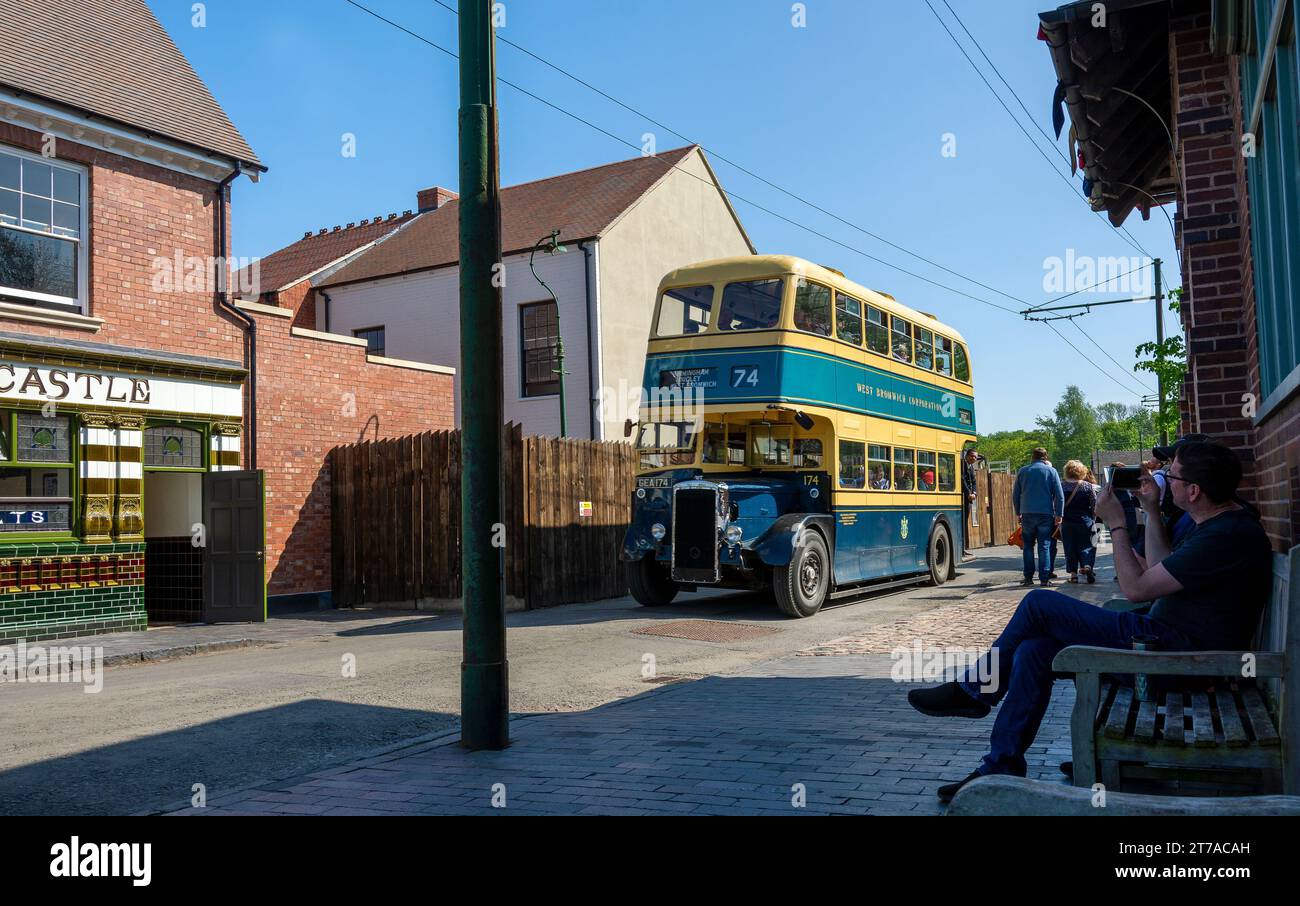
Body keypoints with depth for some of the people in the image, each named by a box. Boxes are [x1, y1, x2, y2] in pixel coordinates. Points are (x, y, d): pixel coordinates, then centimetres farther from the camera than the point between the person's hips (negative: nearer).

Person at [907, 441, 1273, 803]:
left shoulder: (1226, 536, -21)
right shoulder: (1220, 522, 12)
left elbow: (1136, 588, -19)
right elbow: (1160, 568, 21)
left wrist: (1117, 524, -7)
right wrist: (1152, 512, 15)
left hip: (1175, 650, -10)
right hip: (1168, 637, 10)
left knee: (1040, 603, -10)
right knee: (1033, 650, 0)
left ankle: (974, 691, 8)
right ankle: (1002, 767, 5)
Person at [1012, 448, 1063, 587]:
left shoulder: (1023, 471, 7)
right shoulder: (1051, 471, 2)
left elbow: (1015, 495, 10)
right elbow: (1059, 496, -2)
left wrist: (1018, 513, 18)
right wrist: (1058, 515, 2)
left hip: (1027, 514, 1)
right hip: (1045, 513, -1)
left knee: (1028, 546, 9)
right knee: (1044, 546, 1)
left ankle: (1028, 577, 6)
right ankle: (1045, 578, -2)